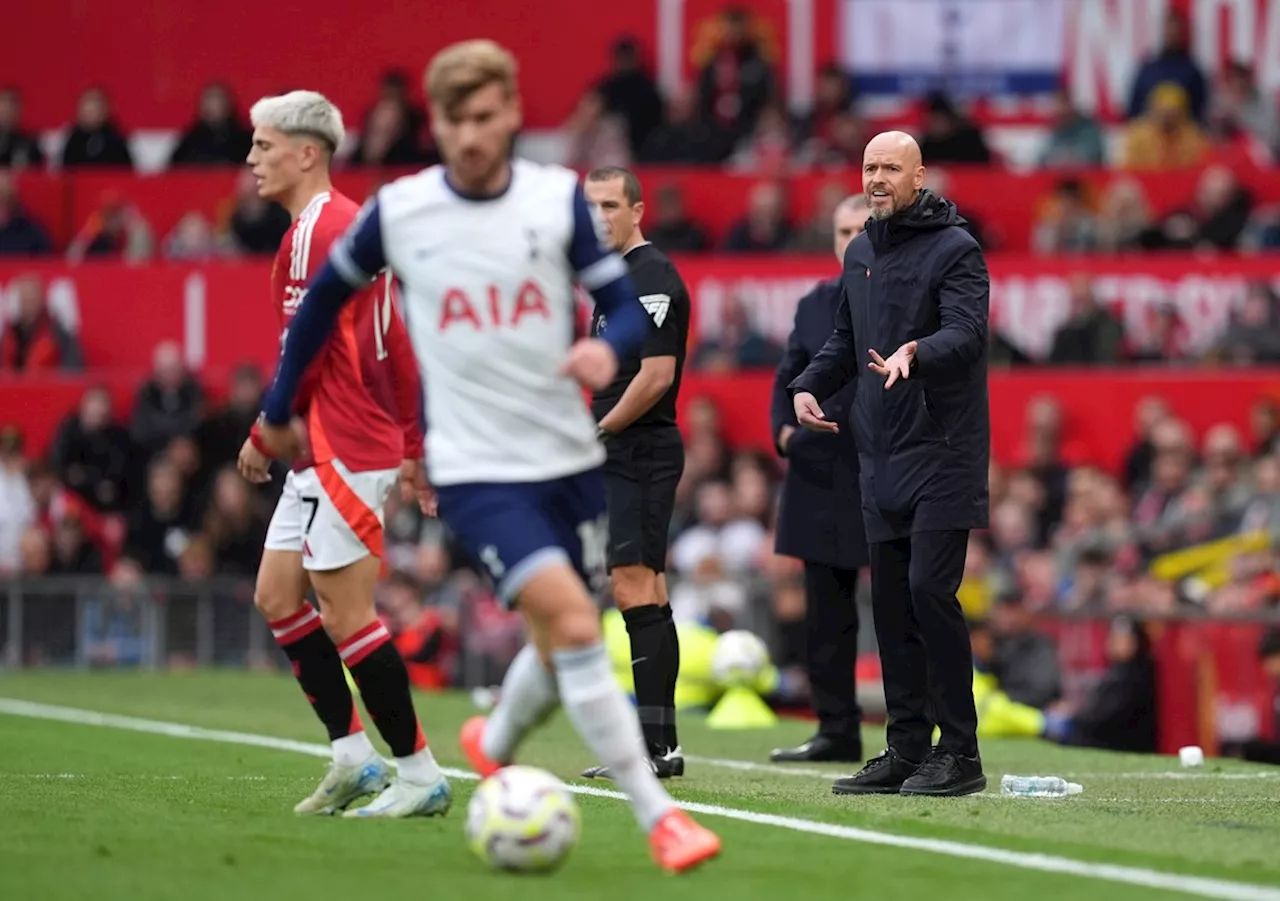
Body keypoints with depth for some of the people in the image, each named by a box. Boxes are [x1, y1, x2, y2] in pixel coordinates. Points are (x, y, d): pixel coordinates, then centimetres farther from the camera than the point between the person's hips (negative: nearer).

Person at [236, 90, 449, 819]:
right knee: (277, 596, 12)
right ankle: (353, 757, 12)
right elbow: (395, 345, 19)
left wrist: (264, 438, -9)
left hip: (339, 451, -10)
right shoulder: (352, 225, 16)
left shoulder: (316, 231, -14)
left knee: (347, 616, -7)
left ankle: (420, 776, -4)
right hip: (324, 456, 10)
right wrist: (415, 445, 21)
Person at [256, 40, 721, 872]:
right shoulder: (398, 212, -4)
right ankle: (658, 816, -19)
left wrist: (609, 348, -26)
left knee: (565, 640, 15)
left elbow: (630, 305, -3)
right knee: (572, 622, -21)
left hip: (571, 459, 3)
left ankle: (495, 746, 48)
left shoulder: (559, 197, -2)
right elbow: (325, 297, 12)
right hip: (477, 469, -3)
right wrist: (280, 408, 18)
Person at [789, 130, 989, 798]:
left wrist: (915, 352, -39)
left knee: (929, 587, -14)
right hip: (881, 455, 8)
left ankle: (960, 754, -8)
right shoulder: (860, 254, 16)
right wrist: (808, 386, 8)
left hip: (942, 450, -8)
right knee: (889, 599, 7)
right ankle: (906, 749, 12)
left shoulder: (954, 249, -7)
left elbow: (966, 333, -20)